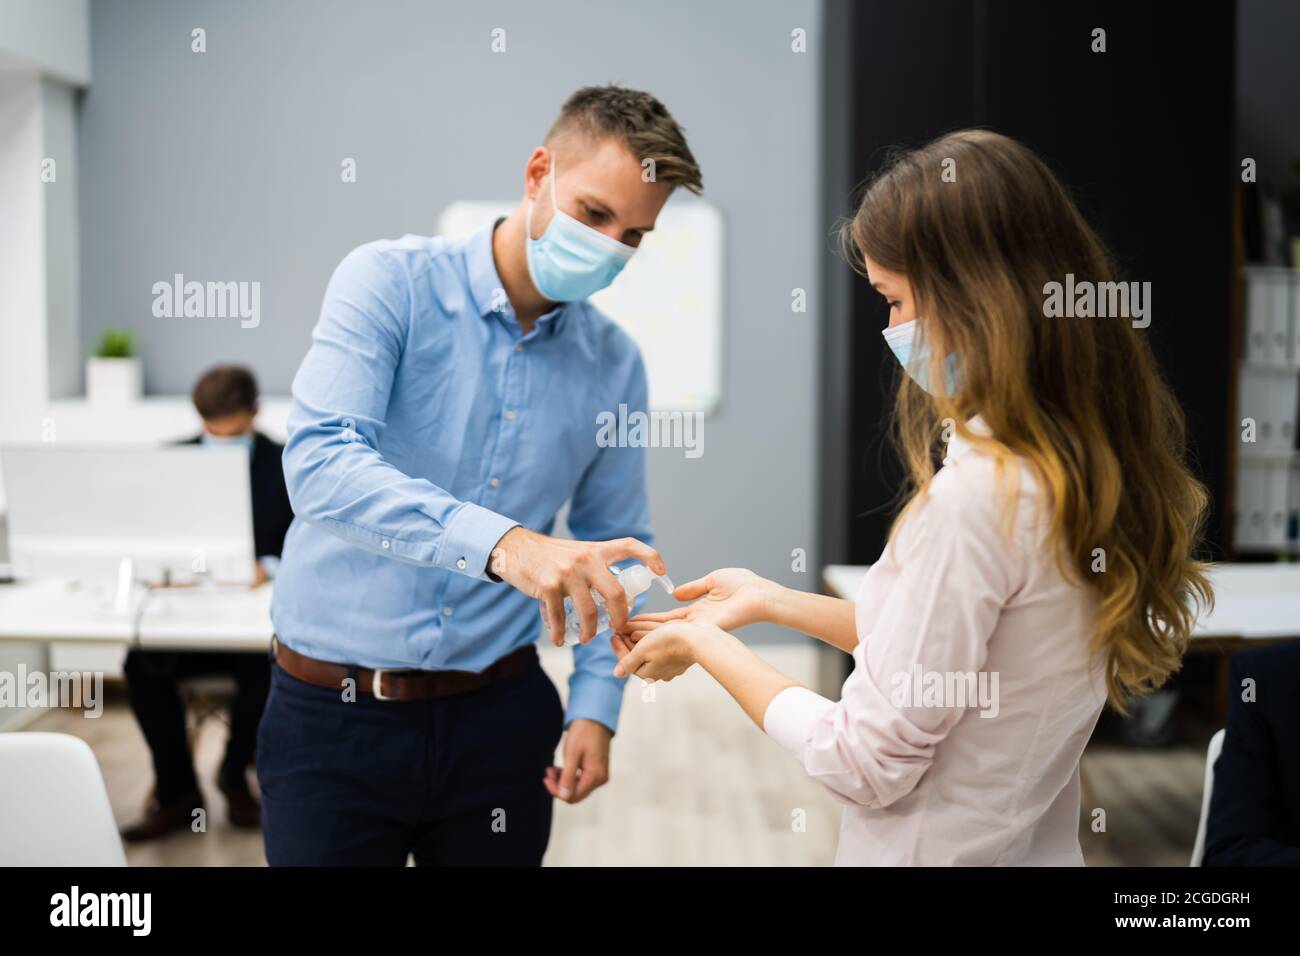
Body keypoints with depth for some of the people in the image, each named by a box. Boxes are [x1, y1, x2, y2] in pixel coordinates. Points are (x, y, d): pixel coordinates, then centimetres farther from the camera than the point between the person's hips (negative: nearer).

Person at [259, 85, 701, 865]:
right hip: (333, 710, -3)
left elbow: (610, 548, 12)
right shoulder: (391, 282, -10)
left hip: (498, 713, 3)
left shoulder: (615, 364, 2)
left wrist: (596, 705, -1)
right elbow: (320, 461, -26)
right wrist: (503, 543, -39)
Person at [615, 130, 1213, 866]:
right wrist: (770, 600, 11)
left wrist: (704, 644, -8)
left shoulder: (976, 496, -28)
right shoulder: (1090, 459, -2)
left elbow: (866, 764, -21)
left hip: (940, 849, -7)